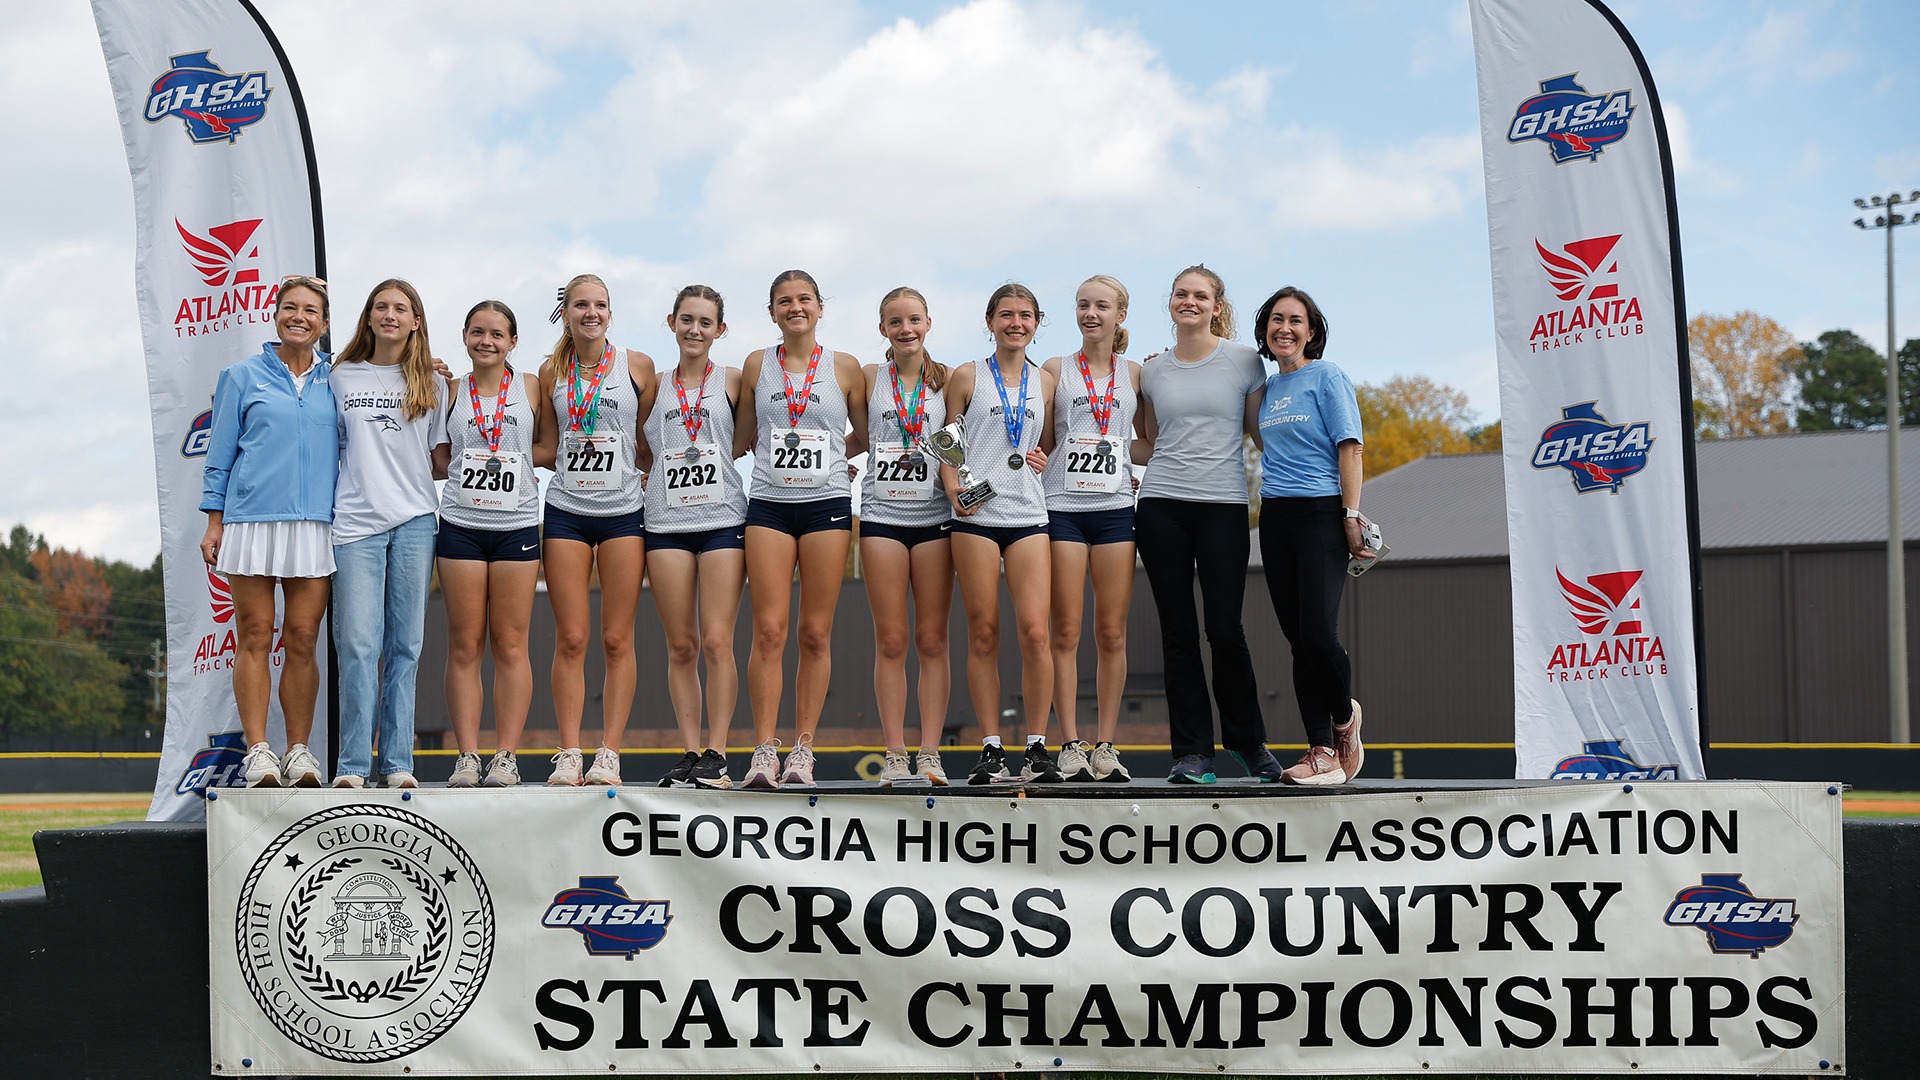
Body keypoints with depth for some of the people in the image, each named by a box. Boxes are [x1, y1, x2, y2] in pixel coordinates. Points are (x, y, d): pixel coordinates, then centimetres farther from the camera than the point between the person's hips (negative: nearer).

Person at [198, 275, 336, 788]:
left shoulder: (335, 382, 13)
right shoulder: (243, 377, 9)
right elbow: (220, 453, 8)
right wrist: (214, 522, 3)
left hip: (316, 524, 1)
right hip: (251, 519, -1)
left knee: (302, 640, 0)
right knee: (254, 638, -3)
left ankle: (299, 752, 6)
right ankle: (258, 753, -1)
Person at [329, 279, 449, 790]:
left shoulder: (432, 385, 13)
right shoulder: (342, 378, 12)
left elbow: (441, 460, 14)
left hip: (415, 522, 1)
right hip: (356, 523, -1)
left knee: (405, 645, 1)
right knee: (358, 645, -8)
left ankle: (397, 762, 4)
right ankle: (353, 765, -5)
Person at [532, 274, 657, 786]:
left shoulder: (637, 366, 4)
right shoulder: (551, 372, 9)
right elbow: (547, 449, 13)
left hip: (623, 512, -1)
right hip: (566, 512, 1)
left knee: (617, 639, -1)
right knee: (570, 639, -1)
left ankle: (609, 754, 3)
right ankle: (569, 754, 3)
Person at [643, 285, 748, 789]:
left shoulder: (733, 382, 7)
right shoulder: (654, 386, 12)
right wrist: (651, 479, 5)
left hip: (723, 519, -2)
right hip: (666, 521, 2)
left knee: (716, 643, -7)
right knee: (680, 646, 2)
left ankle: (716, 753, -3)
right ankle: (690, 751, 7)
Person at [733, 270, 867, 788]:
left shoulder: (844, 367, 7)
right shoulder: (757, 365, 9)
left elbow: (867, 435, 15)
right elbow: (742, 439, 16)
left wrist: (828, 454, 9)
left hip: (827, 504, 0)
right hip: (769, 505, 0)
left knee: (816, 633, 0)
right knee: (769, 631, -7)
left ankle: (803, 749, 5)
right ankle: (764, 750, -4)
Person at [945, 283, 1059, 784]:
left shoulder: (1045, 382, 14)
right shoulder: (967, 377, 7)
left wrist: (1046, 460, 2)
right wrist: (953, 488, -10)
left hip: (1029, 516, 2)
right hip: (976, 517, -2)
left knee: (1034, 630, -8)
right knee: (983, 633, -1)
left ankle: (1037, 747, 1)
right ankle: (991, 749, 5)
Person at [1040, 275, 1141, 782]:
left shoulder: (1135, 374, 11)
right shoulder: (1056, 369, 6)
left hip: (1116, 508, 1)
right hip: (1063, 507, -1)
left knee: (1112, 633, 1)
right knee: (1066, 632, -3)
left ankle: (1106, 745, 7)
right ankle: (1070, 747, 1)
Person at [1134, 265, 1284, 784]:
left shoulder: (1244, 361, 5)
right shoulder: (1153, 370, 13)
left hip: (1223, 505, -3)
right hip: (1161, 506, 3)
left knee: (1224, 628, -6)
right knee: (1177, 632, 2)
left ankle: (1249, 741, 14)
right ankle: (1192, 752, 7)